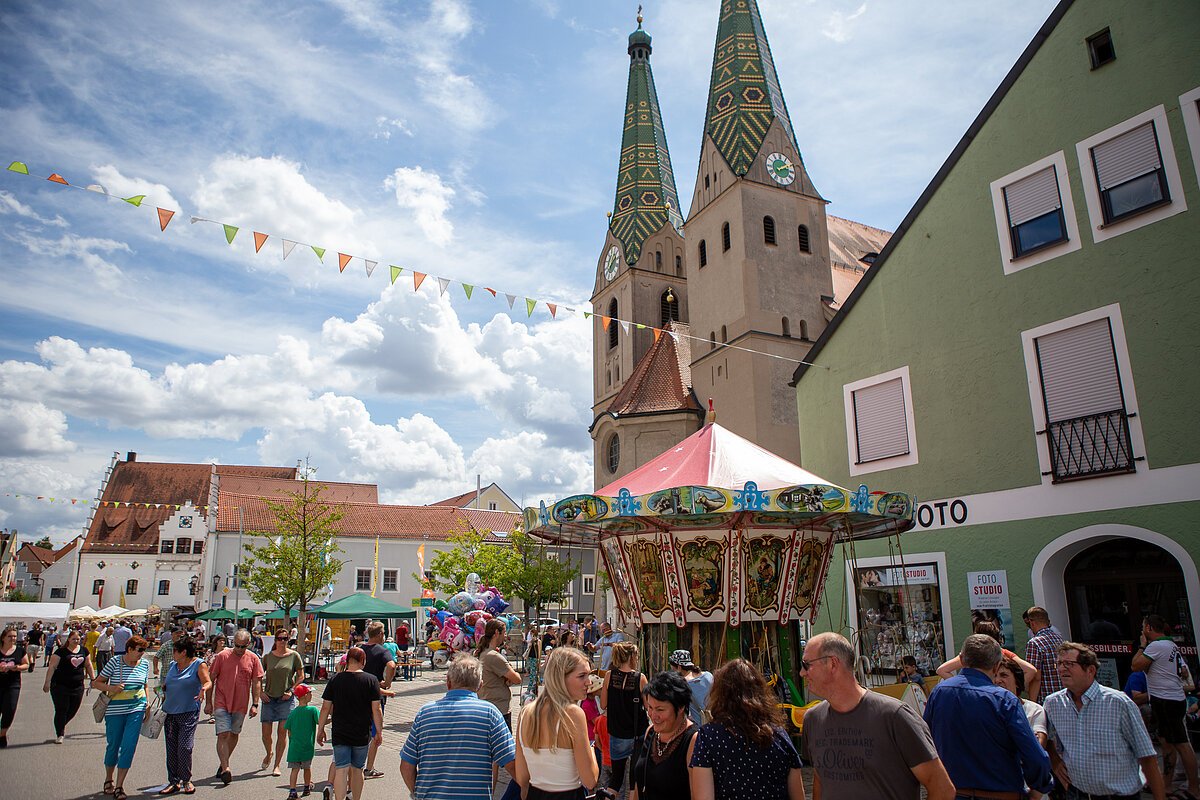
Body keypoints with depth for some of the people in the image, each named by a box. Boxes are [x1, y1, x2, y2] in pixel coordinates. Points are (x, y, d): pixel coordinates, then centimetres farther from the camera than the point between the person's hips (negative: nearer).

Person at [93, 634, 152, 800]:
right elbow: (95, 683, -3)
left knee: (129, 747, -6)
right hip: (115, 710, -2)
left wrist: (147, 706, 11)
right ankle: (108, 780, 37)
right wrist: (111, 688, -20)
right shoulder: (115, 662, -9)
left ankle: (119, 786, 5)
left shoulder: (144, 664, 3)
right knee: (113, 745, 11)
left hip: (136, 709, 2)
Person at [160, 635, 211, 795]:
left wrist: (204, 689, -36)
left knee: (184, 746, -9)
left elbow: (207, 682, -15)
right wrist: (164, 688, 6)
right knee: (171, 748, 7)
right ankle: (174, 782, 18)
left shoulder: (199, 664, -4)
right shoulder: (172, 665, 14)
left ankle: (186, 780, 8)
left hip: (188, 712, -6)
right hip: (170, 712, 6)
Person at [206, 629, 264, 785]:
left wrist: (255, 704, -3)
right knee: (223, 735, -10)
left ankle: (223, 764, 31)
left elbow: (256, 683, 1)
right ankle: (225, 769, -10)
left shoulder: (253, 659, -1)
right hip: (221, 703, -2)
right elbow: (211, 680, 1)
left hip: (241, 704, 2)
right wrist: (208, 702, 0)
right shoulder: (222, 656, -5)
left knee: (234, 735, 13)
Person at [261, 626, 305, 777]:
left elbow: (301, 676, 3)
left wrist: (291, 691, -7)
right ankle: (268, 754, 35)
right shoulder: (268, 657, 4)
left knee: (282, 732, -3)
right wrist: (261, 692, 0)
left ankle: (277, 765, 9)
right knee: (266, 732, 4)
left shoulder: (294, 655, -2)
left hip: (286, 699, -2)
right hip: (269, 698, 2)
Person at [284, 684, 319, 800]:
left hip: (294, 746, 2)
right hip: (308, 746, -2)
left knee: (295, 769, 6)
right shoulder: (312, 710, -12)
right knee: (307, 767, 16)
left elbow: (289, 731, 9)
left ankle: (292, 791, -3)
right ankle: (307, 788, 31)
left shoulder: (292, 712, 2)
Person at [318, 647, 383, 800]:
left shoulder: (335, 679, -2)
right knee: (357, 769, 15)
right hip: (362, 735, 0)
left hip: (340, 733, 0)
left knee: (341, 769, 1)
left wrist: (320, 730, 11)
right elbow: (376, 709, -7)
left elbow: (325, 708, 0)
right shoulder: (371, 680, -6)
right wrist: (379, 732, 1)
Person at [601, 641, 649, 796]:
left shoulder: (609, 675, -7)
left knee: (617, 775, 14)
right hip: (638, 734, -2)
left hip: (617, 735, 2)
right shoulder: (640, 678, -12)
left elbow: (603, 705, -1)